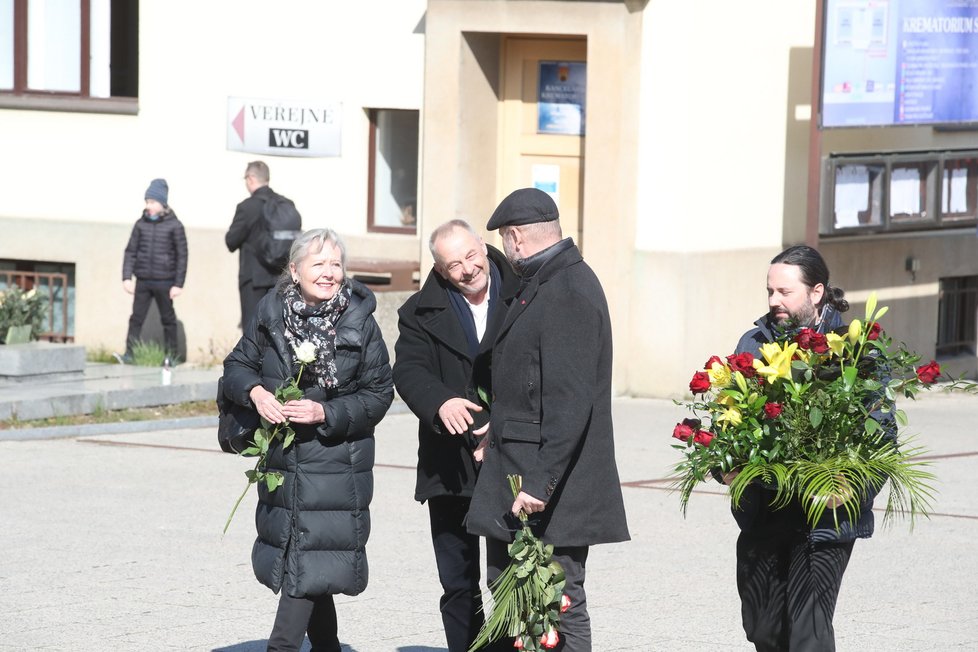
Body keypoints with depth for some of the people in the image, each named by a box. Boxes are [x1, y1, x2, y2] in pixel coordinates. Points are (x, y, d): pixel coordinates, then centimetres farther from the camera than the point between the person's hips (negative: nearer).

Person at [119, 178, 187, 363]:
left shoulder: (174, 226, -4)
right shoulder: (140, 224, 5)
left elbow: (182, 256, -3)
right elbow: (130, 252, 7)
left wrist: (178, 284, -7)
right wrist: (127, 277, -3)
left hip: (164, 281, -3)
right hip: (142, 281, 3)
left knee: (168, 319, 7)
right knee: (136, 318, -2)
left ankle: (171, 355, 14)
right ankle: (129, 354, -3)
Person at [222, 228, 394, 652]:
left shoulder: (360, 322, -7)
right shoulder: (271, 315, 0)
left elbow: (378, 394, -5)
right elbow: (237, 365, 10)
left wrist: (326, 413, -18)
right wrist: (254, 391, -12)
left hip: (335, 461, -4)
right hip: (281, 458, 4)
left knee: (309, 560, -10)